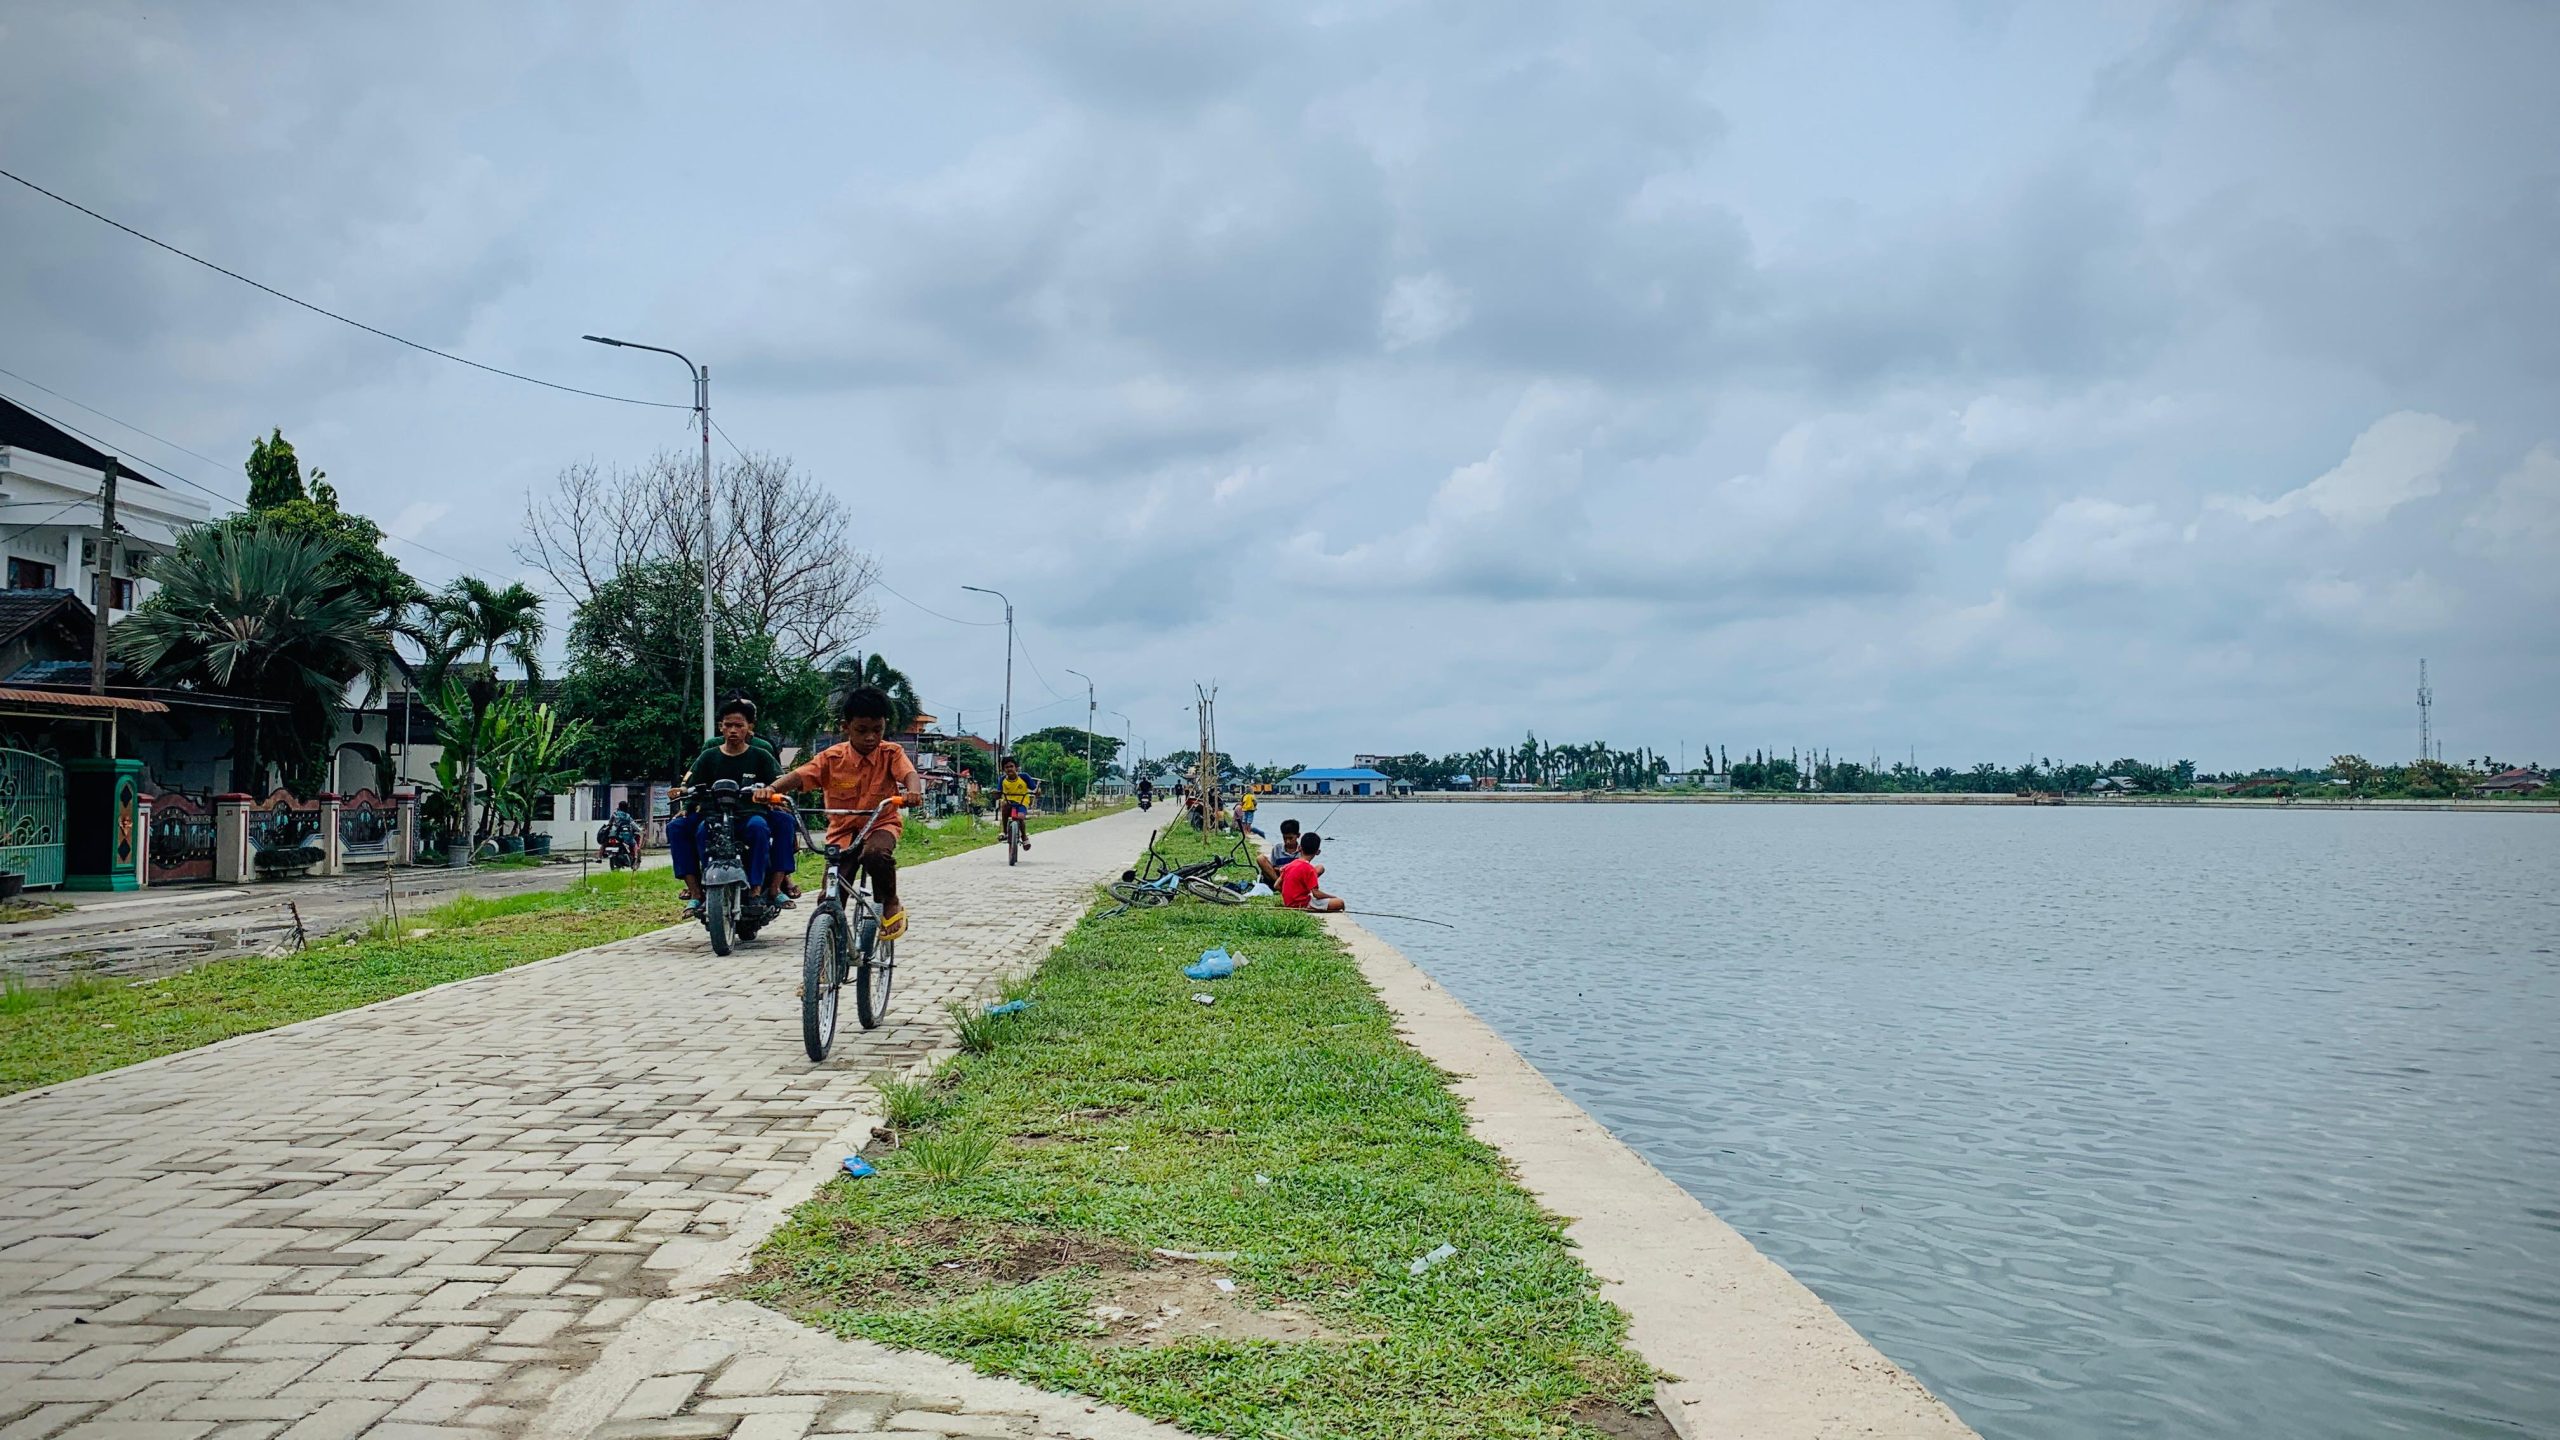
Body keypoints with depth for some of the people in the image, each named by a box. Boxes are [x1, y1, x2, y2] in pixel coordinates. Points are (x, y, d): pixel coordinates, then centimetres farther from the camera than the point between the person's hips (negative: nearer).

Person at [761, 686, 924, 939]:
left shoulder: (890, 753, -7)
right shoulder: (833, 757, -6)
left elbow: (909, 773, -25)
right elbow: (800, 776, -17)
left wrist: (913, 791, -50)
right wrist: (772, 789, -37)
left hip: (881, 823, -2)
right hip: (842, 828, 2)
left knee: (875, 854, -37)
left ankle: (891, 904, -11)